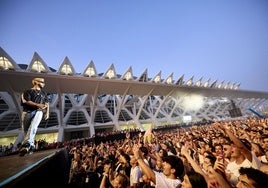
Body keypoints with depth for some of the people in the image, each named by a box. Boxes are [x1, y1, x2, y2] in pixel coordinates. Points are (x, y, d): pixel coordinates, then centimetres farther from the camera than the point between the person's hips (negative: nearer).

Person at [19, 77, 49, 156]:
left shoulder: (43, 93, 22)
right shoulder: (28, 91, 11)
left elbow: (47, 104, 18)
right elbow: (27, 101, -3)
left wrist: (47, 113, 7)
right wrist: (37, 105, -18)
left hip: (39, 111, 0)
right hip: (27, 112, 0)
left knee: (33, 127, -24)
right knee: (26, 130, 2)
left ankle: (26, 145, -31)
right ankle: (31, 146, 12)